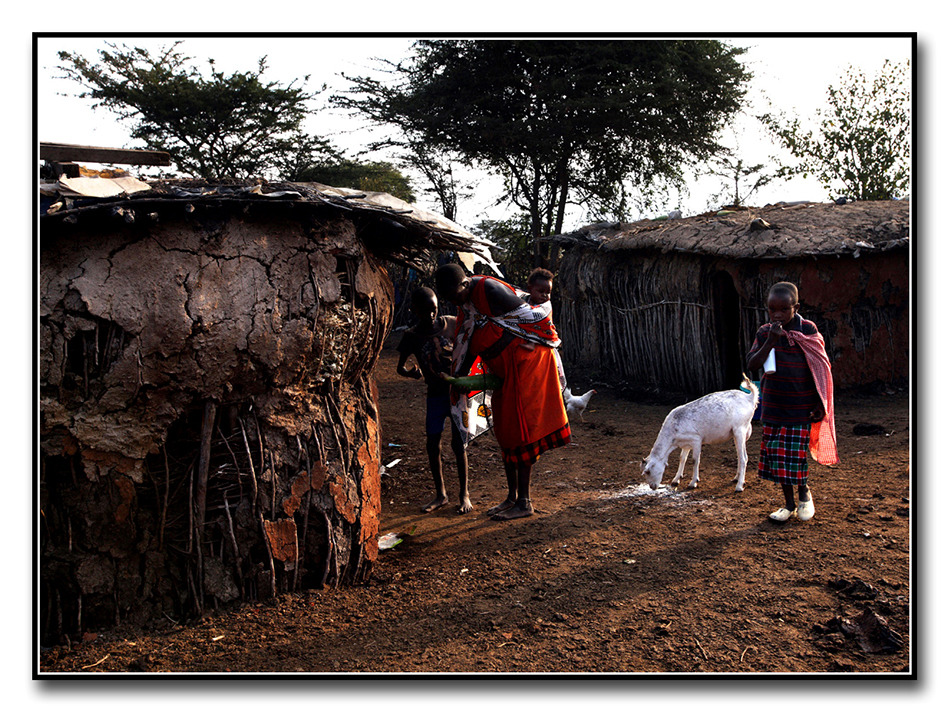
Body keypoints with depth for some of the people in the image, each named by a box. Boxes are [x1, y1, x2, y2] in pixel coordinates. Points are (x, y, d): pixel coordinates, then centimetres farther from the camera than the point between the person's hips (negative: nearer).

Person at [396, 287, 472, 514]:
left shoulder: (452, 324, -6)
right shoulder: (412, 336, -5)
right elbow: (400, 367, 1)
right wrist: (412, 373, -20)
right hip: (435, 394, 2)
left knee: (458, 442, -3)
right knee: (432, 444, 4)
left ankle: (464, 494, 13)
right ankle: (440, 494, 22)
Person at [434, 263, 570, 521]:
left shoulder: (490, 290, -22)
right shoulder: (467, 301, 6)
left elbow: (533, 316, -19)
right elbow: (467, 340, 15)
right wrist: (458, 376, 16)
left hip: (525, 364, -9)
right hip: (504, 373, 9)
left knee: (519, 430, -5)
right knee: (505, 432, 11)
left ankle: (524, 502, 4)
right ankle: (513, 496, 22)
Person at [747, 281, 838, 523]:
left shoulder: (807, 330, -6)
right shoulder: (764, 333, 1)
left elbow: (820, 367, -1)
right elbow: (752, 365, -8)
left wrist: (820, 403, -3)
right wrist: (770, 342, -20)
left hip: (800, 407, -3)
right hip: (773, 407, 3)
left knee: (795, 455, -4)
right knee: (776, 455, 7)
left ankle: (804, 493, 25)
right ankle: (789, 503, 23)